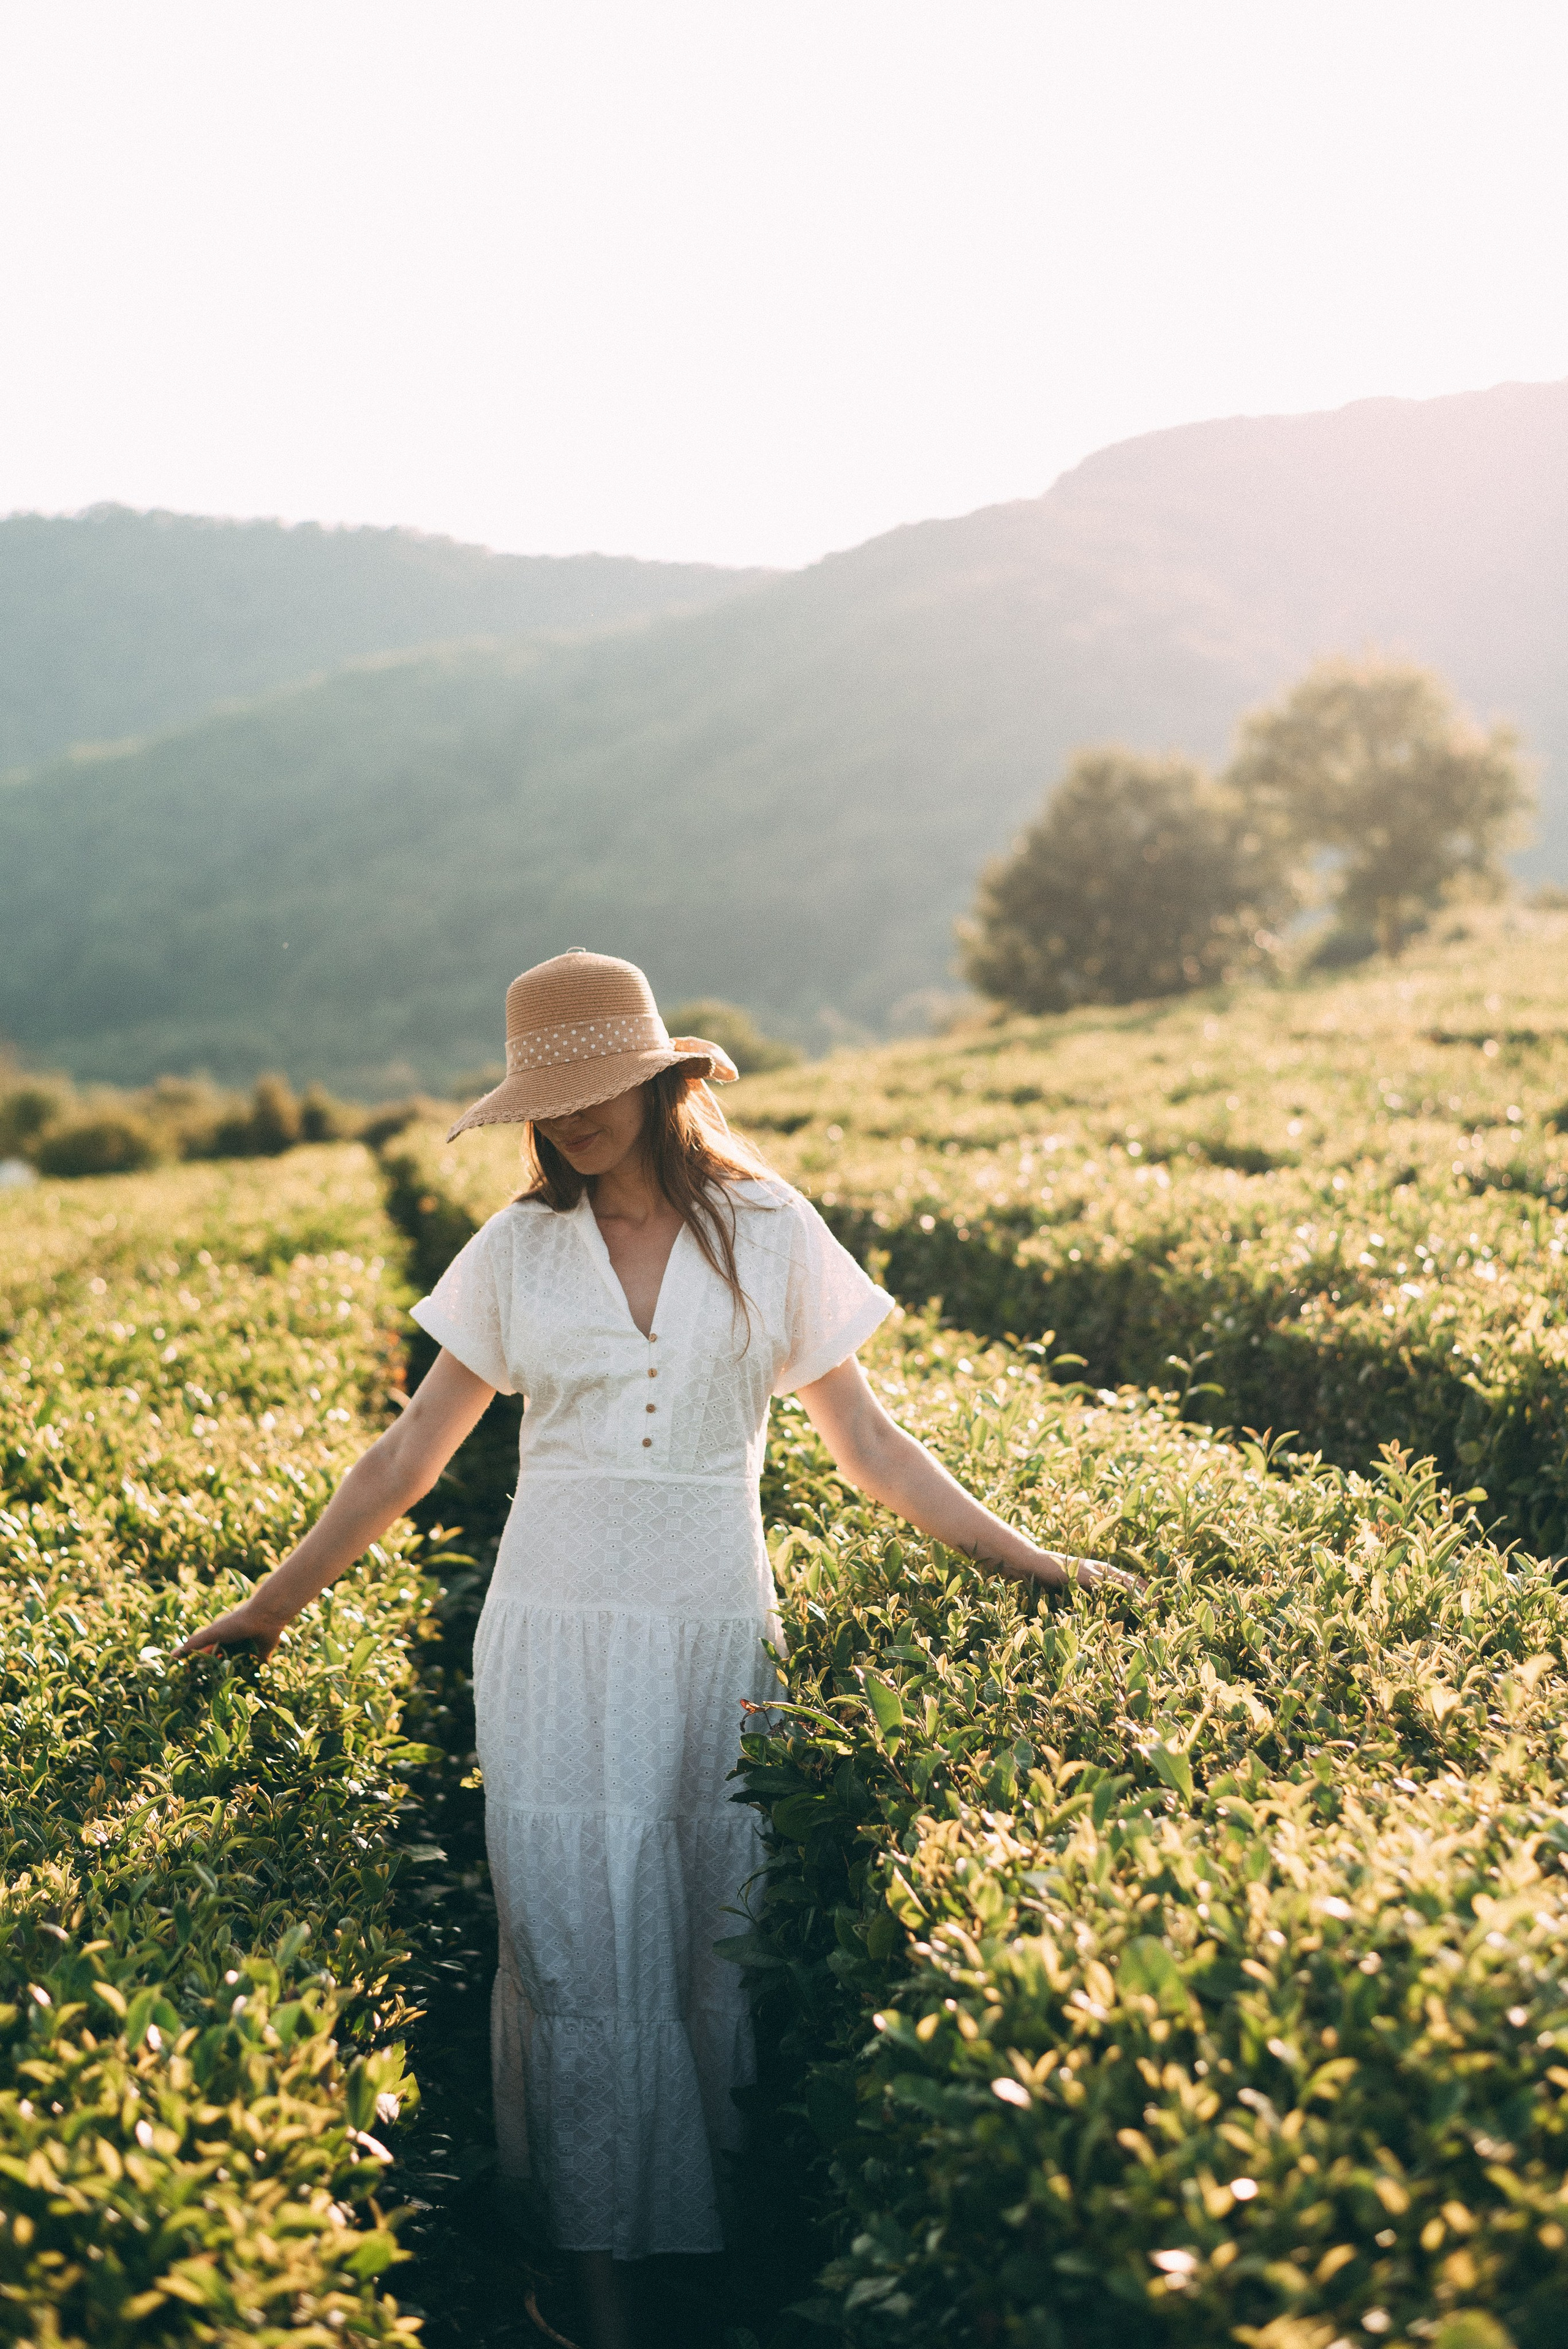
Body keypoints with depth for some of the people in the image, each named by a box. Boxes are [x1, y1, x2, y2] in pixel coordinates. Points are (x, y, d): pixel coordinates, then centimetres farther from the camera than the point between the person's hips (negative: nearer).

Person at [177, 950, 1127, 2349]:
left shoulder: (767, 1235, 1)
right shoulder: (518, 1251, 4)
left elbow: (871, 1449, 4)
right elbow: (407, 1461, 8)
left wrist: (1036, 1566, 1)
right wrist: (271, 1609, 8)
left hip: (716, 1640, 0)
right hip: (557, 1642, 1)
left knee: (720, 1956, 4)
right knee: (583, 1959, 1)